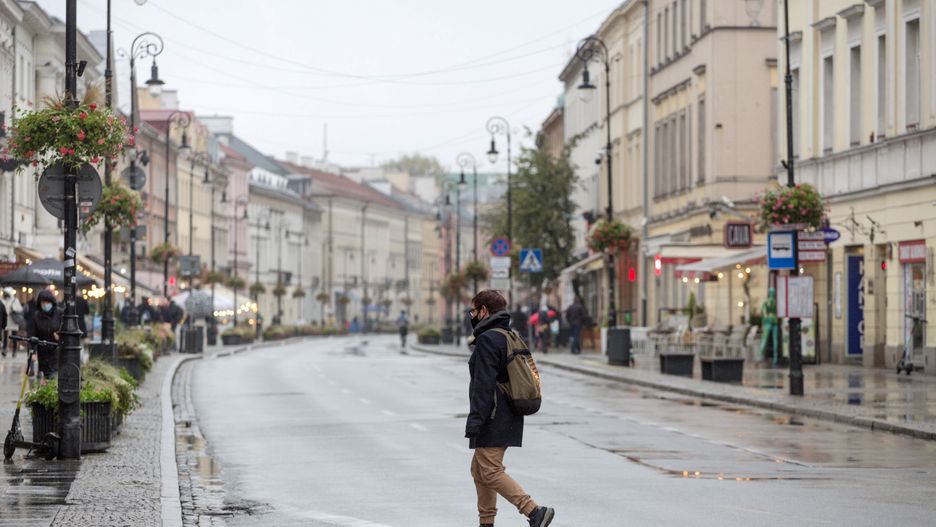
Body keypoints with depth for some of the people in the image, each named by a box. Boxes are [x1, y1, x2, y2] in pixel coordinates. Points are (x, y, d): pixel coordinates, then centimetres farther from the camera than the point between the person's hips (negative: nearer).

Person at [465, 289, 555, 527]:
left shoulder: (487, 339, -14)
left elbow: (484, 385, -21)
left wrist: (474, 421, -22)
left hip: (493, 419, -10)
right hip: (510, 418, 10)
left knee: (491, 472, -11)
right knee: (479, 469, 17)